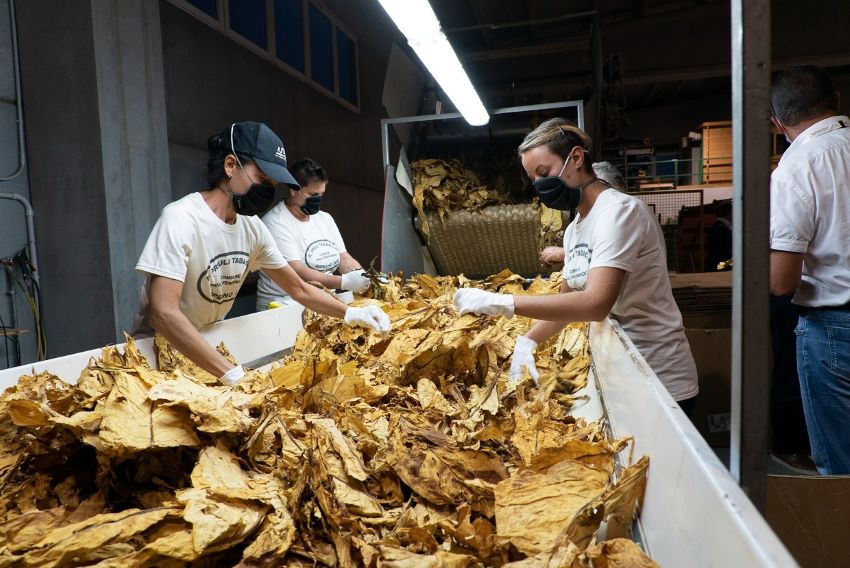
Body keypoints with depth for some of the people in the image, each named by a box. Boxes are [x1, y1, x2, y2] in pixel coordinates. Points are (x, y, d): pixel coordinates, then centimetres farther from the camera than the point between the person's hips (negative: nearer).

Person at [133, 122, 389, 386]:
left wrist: (351, 313, -9)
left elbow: (299, 289, 5)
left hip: (209, 345, 6)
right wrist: (233, 374, -35)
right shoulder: (181, 218, -22)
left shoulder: (252, 226, -3)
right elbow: (163, 314, -30)